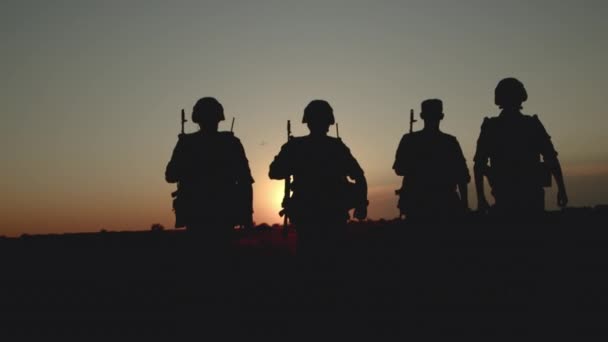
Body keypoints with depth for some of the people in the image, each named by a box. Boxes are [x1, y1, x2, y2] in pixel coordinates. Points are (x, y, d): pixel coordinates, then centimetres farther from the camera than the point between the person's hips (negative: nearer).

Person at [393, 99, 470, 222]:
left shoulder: (450, 142, 13)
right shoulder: (410, 140, 10)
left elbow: (461, 175, 10)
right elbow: (399, 169, 3)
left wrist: (464, 204, 3)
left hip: (445, 204, 1)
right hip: (418, 204, -1)